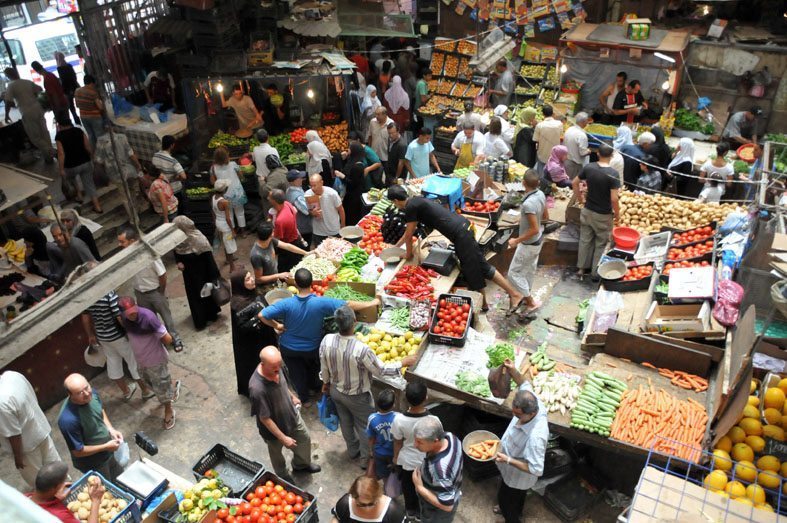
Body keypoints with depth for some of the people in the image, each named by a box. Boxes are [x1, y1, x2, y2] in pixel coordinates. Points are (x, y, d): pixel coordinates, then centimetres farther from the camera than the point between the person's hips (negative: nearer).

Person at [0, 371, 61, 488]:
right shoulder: (13, 375, -16)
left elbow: (14, 434, -26)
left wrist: (18, 456, -10)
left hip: (27, 444, -7)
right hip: (41, 427, 7)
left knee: (36, 479, 21)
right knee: (54, 462, 29)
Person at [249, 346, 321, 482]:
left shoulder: (274, 367, -21)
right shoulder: (257, 389, -42)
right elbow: (265, 418, -30)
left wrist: (292, 396, 20)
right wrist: (283, 438, -22)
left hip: (292, 414, 6)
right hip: (275, 426, -6)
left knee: (305, 439, 26)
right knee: (276, 453, 24)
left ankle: (301, 464, 57)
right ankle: (283, 476, 55)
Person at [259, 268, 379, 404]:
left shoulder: (286, 304, -31)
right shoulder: (321, 302, -32)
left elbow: (261, 315, -30)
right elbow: (348, 305, -28)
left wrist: (276, 325, -11)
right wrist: (371, 303, -15)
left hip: (289, 348, -1)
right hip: (312, 348, 1)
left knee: (297, 373, 26)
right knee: (313, 367, 34)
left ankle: (304, 399, 44)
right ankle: (315, 386, 60)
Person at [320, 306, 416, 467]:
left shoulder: (326, 341, -24)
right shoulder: (361, 349, -39)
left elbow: (324, 368, -6)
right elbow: (381, 371, -24)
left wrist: (326, 383, 14)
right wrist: (402, 363, -10)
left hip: (336, 391, 5)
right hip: (356, 396, -5)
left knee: (346, 422, 29)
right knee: (365, 426, 21)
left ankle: (353, 450, 53)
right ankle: (366, 459, 41)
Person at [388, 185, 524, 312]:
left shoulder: (411, 207, -9)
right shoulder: (416, 201, 21)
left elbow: (409, 235, 0)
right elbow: (408, 232, 35)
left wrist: (409, 254, 17)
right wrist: (395, 247, 44)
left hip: (460, 233, -10)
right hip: (462, 225, 10)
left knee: (481, 266, -2)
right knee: (470, 268, 15)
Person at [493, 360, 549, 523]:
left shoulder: (535, 437, -47)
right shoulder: (531, 402, -27)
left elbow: (536, 469, -38)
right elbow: (525, 385, -5)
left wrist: (508, 460, -37)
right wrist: (513, 371, -22)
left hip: (518, 475, -7)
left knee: (505, 499, 22)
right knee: (518, 495, 36)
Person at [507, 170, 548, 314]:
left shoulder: (528, 204, -33)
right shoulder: (541, 194, -8)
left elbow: (534, 229, -31)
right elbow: (546, 217, 6)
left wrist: (516, 241, -22)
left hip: (529, 244, -9)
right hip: (538, 240, 9)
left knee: (513, 273, 6)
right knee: (530, 270, 25)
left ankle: (531, 302, 14)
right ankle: (527, 296, 42)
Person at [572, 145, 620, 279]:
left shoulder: (588, 167, -8)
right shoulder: (613, 174, -21)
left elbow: (574, 183, 4)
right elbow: (614, 199, -22)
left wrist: (579, 197, 18)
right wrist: (617, 212, -5)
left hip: (587, 211, 4)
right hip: (603, 215, -4)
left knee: (585, 240, 18)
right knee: (601, 244, 12)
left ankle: (582, 268, 29)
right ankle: (596, 272, 22)